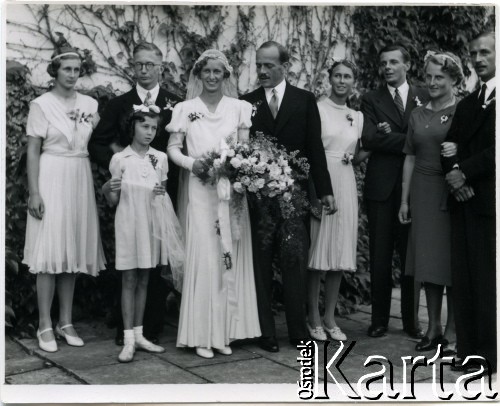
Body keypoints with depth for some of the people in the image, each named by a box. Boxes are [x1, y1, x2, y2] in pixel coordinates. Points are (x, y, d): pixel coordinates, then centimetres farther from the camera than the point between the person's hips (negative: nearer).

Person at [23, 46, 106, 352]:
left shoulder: (90, 104, 9)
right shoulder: (41, 104, -2)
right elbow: (33, 151, -4)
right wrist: (34, 192, -11)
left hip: (80, 181, 4)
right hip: (52, 180, -4)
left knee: (73, 251, 7)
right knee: (50, 252, -4)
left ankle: (66, 322, 16)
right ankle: (45, 326, 5)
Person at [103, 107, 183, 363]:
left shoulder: (160, 158, 6)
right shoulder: (120, 159, -3)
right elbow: (113, 200, 1)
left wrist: (162, 192, -5)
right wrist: (109, 188, -20)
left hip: (152, 223, 3)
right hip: (128, 223, -3)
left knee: (144, 280, 9)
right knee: (129, 279, -2)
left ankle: (139, 335, 17)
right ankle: (128, 339, 2)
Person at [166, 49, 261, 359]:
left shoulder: (240, 108, 8)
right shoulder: (185, 109, 6)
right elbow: (173, 148, 3)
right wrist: (192, 163, -15)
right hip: (199, 191, -1)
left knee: (230, 259, 3)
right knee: (202, 259, -3)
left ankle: (225, 332, 13)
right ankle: (201, 335, 4)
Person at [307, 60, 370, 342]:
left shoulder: (358, 116, 14)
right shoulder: (316, 109, -1)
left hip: (346, 186, 5)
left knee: (340, 253, 7)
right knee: (317, 252, -1)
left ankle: (330, 317, 17)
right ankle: (314, 318, 11)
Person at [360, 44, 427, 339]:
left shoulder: (424, 98, 9)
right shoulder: (371, 100, 7)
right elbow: (369, 139, -8)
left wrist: (392, 135, -11)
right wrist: (407, 141, -11)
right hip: (382, 187, 0)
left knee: (412, 255, 6)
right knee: (380, 256, 4)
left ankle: (412, 320, 17)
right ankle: (380, 320, 14)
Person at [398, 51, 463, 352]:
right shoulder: (418, 114, 12)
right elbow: (410, 158, 13)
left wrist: (458, 150, -22)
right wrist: (404, 200, 10)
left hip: (453, 192, -4)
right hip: (423, 193, 4)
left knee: (452, 260, 0)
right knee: (427, 260, 7)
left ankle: (452, 329, 12)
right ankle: (433, 326, 17)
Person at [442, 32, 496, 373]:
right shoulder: (466, 104, 20)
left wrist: (465, 173, -11)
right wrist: (456, 177, -4)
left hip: (489, 201, -6)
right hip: (465, 200, 6)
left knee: (488, 279, -2)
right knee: (464, 278, 7)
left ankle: (490, 352, 9)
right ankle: (469, 349, 15)